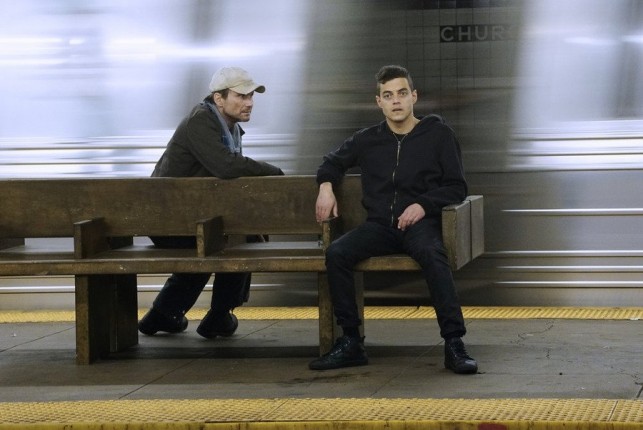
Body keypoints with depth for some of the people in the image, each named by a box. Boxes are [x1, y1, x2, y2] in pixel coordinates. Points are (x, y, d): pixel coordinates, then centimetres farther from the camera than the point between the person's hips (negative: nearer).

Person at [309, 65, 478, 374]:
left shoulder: (438, 135, 6)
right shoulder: (368, 140, 14)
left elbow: (457, 188, 5)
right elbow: (333, 162, 30)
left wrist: (424, 204, -12)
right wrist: (326, 186, 8)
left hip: (421, 223, -3)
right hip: (380, 225, 3)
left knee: (431, 254, -38)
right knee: (336, 253, -26)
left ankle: (454, 344, -39)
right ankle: (350, 343, -19)